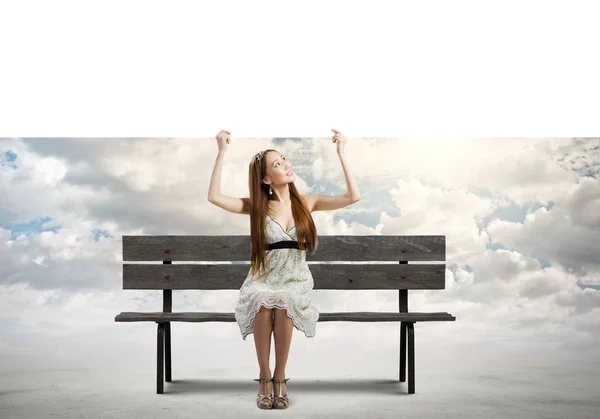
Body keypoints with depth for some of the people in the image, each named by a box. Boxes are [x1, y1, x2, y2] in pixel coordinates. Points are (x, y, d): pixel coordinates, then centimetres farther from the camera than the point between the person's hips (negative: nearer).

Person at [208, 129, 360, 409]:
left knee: (283, 303, -35)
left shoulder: (306, 203, 5)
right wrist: (222, 152, -13)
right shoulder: (257, 206, 2)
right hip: (263, 278, 0)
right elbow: (214, 197, -10)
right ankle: (264, 377, -19)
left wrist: (341, 154, -6)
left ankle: (280, 376, -18)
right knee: (263, 303, -36)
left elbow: (353, 197, -4)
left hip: (295, 279, 1)